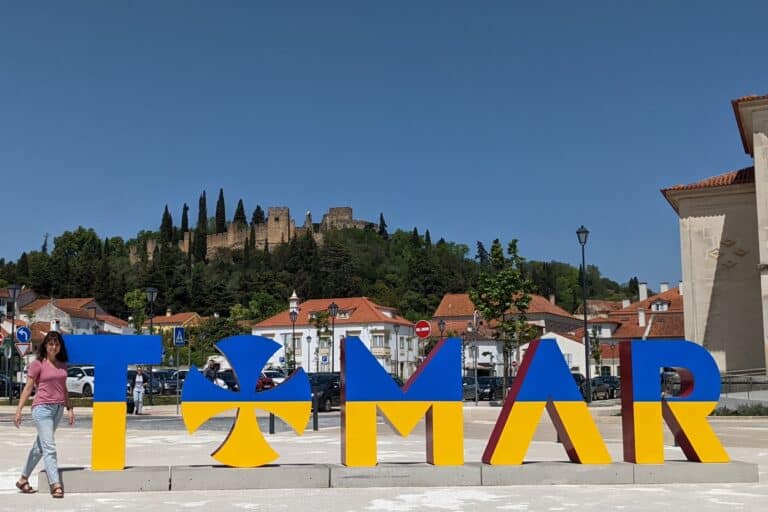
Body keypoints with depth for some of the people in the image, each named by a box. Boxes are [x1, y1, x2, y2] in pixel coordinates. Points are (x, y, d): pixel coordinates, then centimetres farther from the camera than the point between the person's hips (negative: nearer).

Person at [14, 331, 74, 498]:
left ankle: (23, 479, 27)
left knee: (40, 446, 14)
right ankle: (55, 485, -14)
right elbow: (28, 388, -5)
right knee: (49, 447, -11)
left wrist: (69, 408, 13)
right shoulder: (37, 364, -4)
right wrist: (19, 410, -9)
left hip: (58, 408, 6)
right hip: (42, 408, -6)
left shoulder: (62, 365, 12)